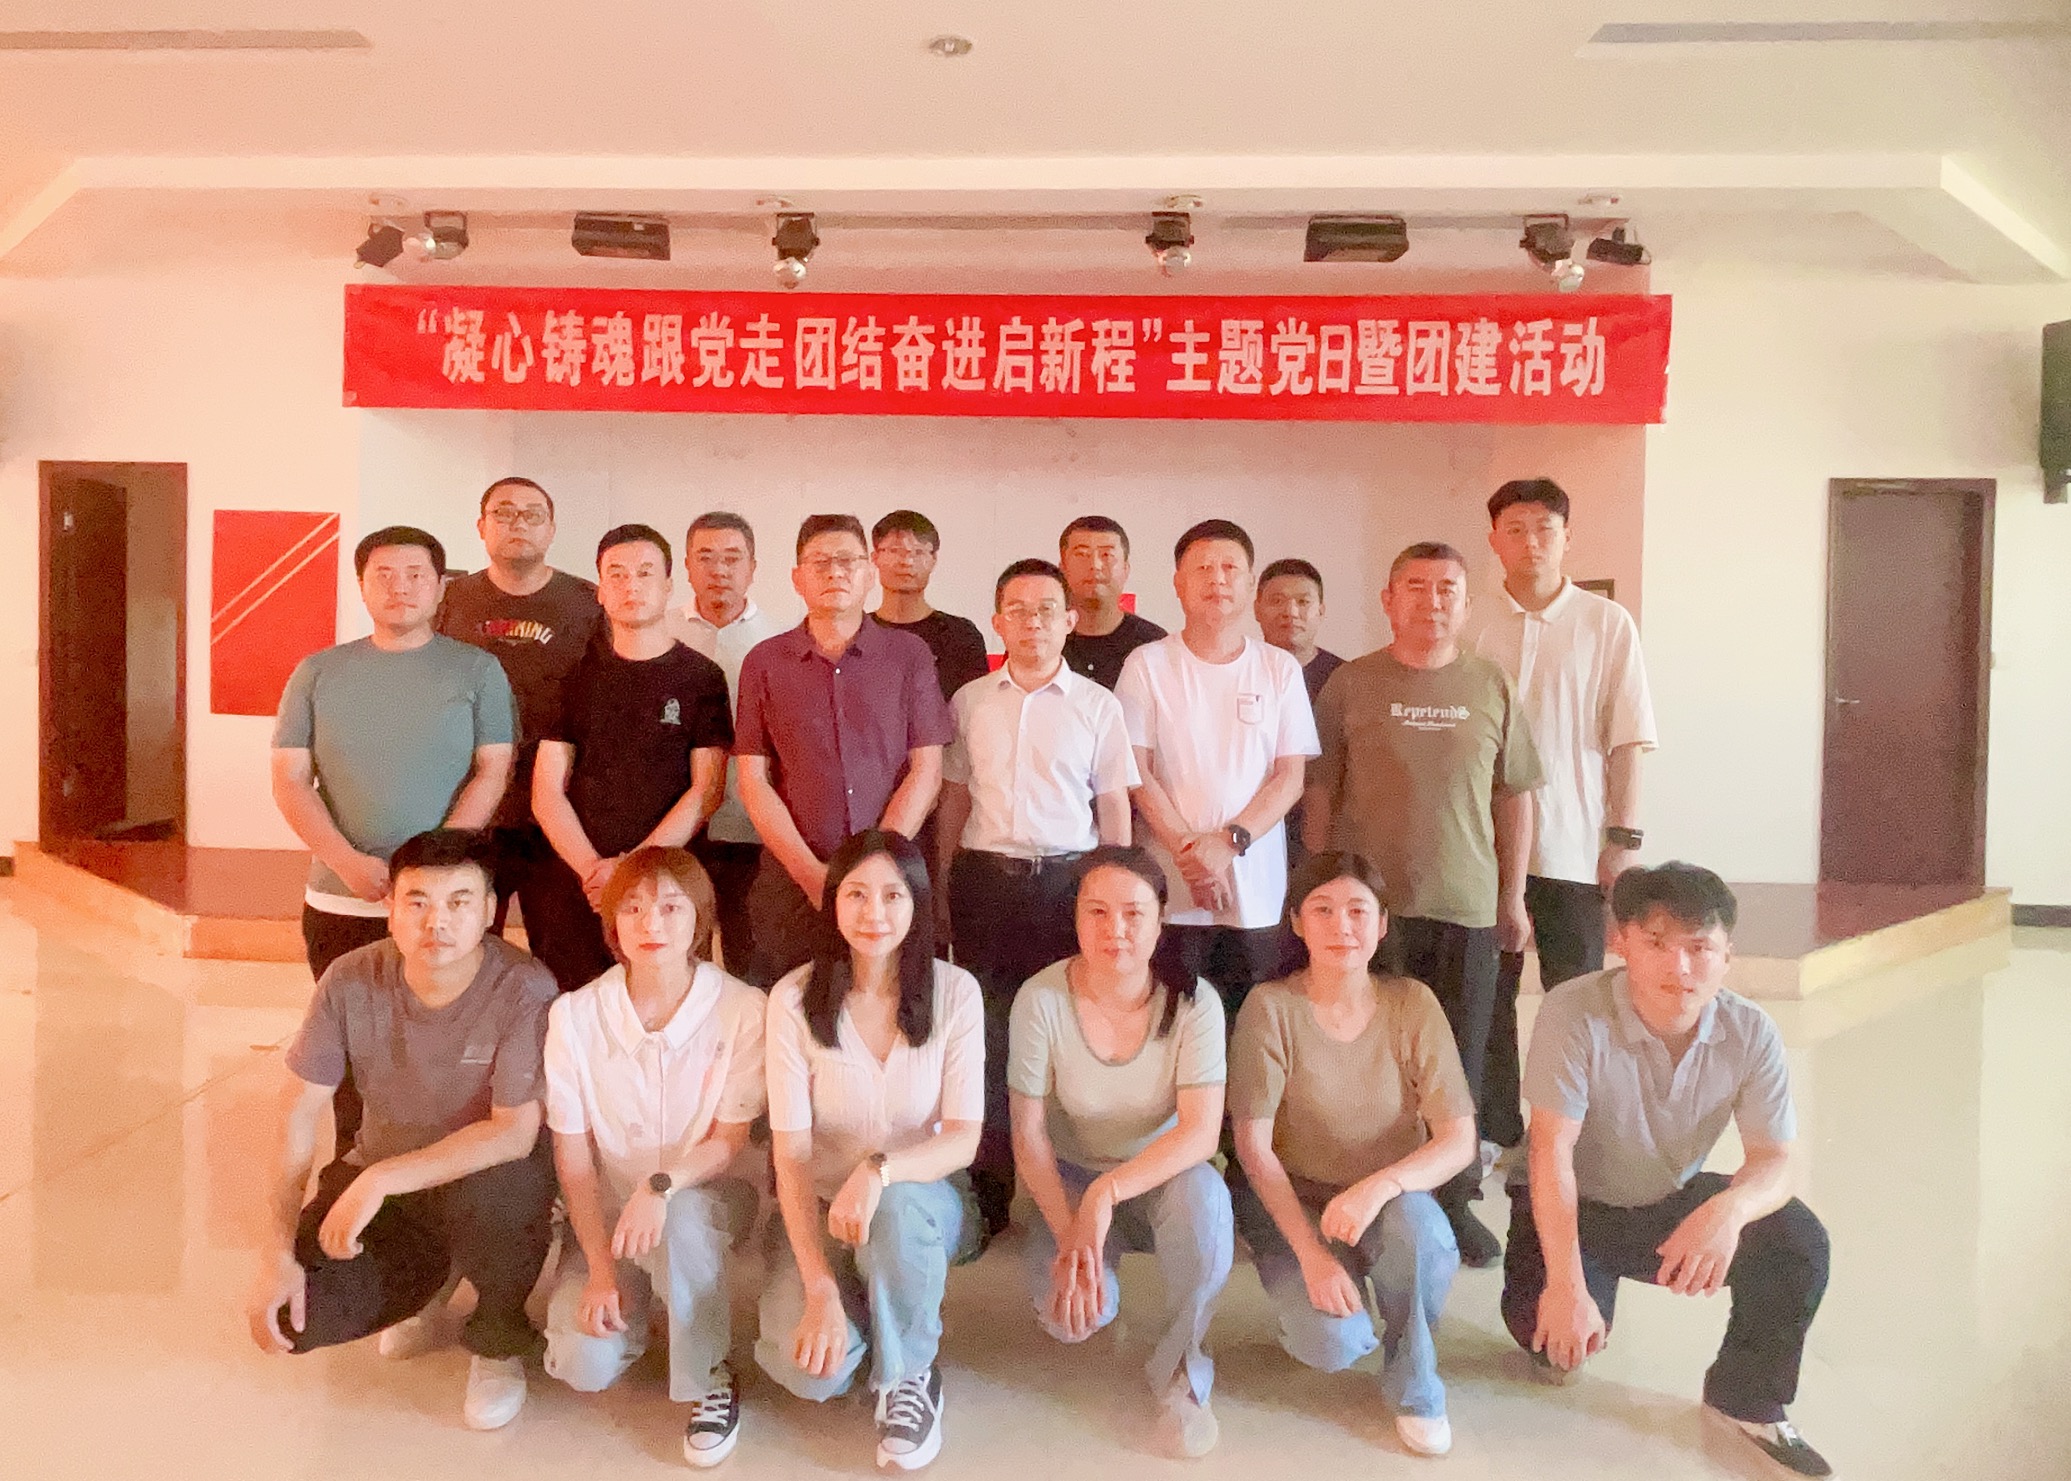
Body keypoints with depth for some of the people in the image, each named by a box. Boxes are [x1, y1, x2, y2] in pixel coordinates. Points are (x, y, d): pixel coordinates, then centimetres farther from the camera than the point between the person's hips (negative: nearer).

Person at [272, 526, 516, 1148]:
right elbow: (290, 781, 4)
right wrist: (351, 864, -11)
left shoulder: (477, 670, 3)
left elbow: (491, 775, -4)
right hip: (339, 903, 2)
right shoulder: (319, 672, 9)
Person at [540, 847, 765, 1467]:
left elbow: (730, 1141, -11)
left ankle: (710, 1381, -12)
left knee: (681, 1220, -37)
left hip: (705, 1193, -2)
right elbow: (573, 1154, -6)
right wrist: (598, 1266, -12)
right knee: (584, 1365, -18)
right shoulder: (575, 1014, -11)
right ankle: (635, 1300, 19)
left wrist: (661, 1185, -31)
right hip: (607, 1207, 2)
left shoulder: (741, 1009, -16)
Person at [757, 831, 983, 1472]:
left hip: (923, 1199, 0)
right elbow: (791, 1154, -14)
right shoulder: (795, 999, -12)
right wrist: (820, 1289, -24)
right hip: (821, 1209, 0)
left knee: (896, 1206, -36)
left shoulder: (954, 992, -11)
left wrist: (879, 1170, -35)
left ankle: (909, 1374, -8)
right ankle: (849, 1303, 12)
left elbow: (963, 1138, -14)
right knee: (810, 1370, -25)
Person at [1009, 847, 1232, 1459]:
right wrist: (1070, 1236, -23)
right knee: (1067, 1311, -25)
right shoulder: (1042, 999, -18)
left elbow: (1201, 1132, -25)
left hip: (1163, 1177, 0)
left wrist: (1107, 1192, -36)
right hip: (1073, 1179, 1)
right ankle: (1100, 1275, 17)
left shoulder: (1193, 1001, -18)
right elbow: (1028, 1133, -14)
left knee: (1203, 1195, -35)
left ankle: (1180, 1372, -10)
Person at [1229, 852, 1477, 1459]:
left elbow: (1459, 1140, -13)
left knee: (1415, 1221, -34)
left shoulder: (1412, 1004, -9)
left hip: (1390, 1202, 2)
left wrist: (1379, 1186, -31)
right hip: (1293, 1203, -1)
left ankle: (1414, 1386, -5)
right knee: (1335, 1343, -26)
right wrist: (1311, 1251, -22)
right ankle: (1304, 1308, 13)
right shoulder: (1270, 1007, -14)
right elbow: (1253, 1147, -13)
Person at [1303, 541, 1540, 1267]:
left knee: (1460, 1062, 10)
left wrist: (1513, 894, 7)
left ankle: (1454, 1200, 26)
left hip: (1467, 906, 2)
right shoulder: (1351, 684, -1)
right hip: (1369, 903, -2)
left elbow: (1514, 796, 9)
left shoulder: (1492, 688, 5)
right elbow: (1320, 792, 1)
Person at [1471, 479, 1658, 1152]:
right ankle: (1496, 1137, 22)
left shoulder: (1607, 624, 0)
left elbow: (1626, 740, 0)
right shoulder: (1475, 626, 4)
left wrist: (1623, 837, -5)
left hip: (1574, 849, -1)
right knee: (1488, 1000, 9)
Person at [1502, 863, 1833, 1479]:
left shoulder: (1751, 1032, -16)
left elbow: (1774, 1160, -18)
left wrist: (1730, 1207, -43)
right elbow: (1552, 1152, -29)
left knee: (1799, 1243, -20)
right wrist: (1566, 1284, -35)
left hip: (1675, 1200, 3)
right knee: (1551, 1329, -26)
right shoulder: (1574, 1013, -29)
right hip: (1576, 1206, -3)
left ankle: (1748, 1400, 6)